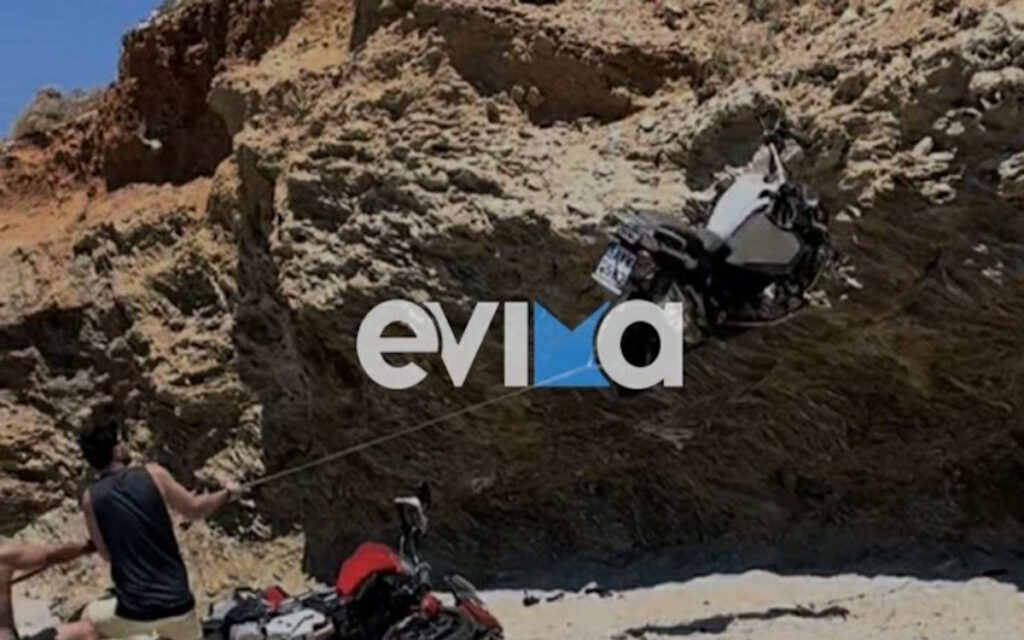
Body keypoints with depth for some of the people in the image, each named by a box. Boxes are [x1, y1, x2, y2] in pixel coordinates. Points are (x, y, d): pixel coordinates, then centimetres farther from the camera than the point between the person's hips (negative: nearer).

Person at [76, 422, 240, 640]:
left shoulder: (91, 498, -1)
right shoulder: (153, 474, -3)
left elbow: (107, 554, 10)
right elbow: (196, 509, 7)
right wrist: (227, 493, 26)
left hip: (134, 613, 0)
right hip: (177, 604, 0)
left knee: (90, 619, 31)